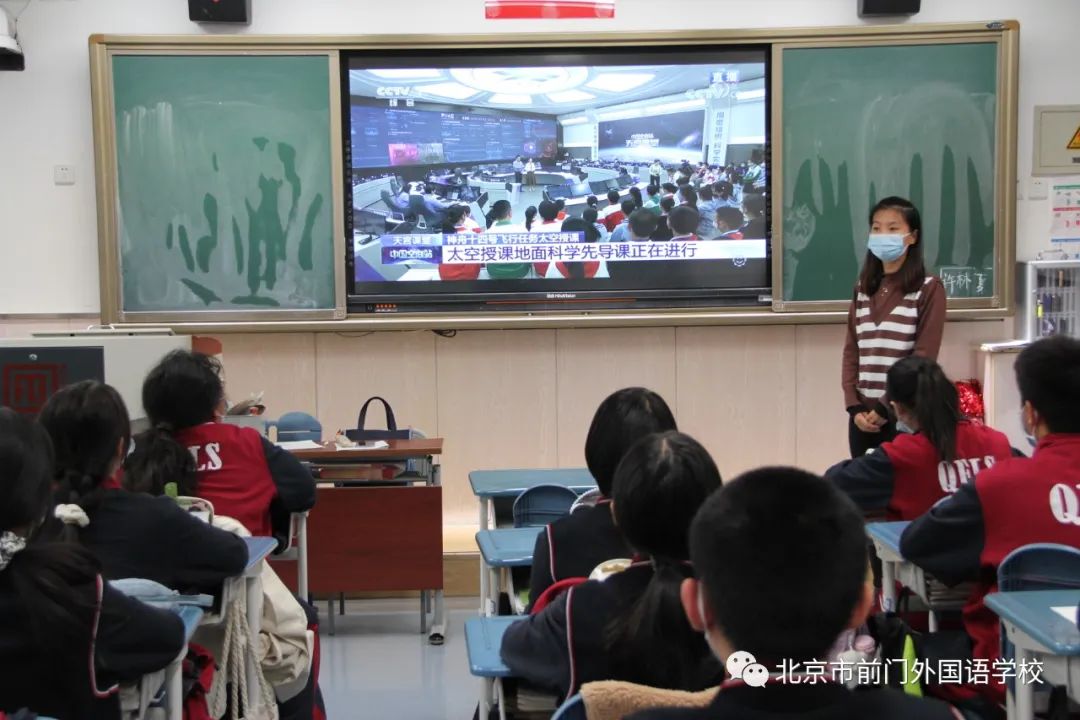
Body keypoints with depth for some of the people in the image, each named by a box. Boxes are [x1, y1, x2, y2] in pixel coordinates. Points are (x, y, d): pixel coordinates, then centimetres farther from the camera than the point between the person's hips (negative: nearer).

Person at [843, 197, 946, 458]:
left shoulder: (929, 289, -4)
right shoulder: (863, 289, 12)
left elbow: (923, 358, -9)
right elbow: (851, 352, 9)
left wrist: (886, 408, -12)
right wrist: (854, 406, -3)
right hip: (864, 414, 5)